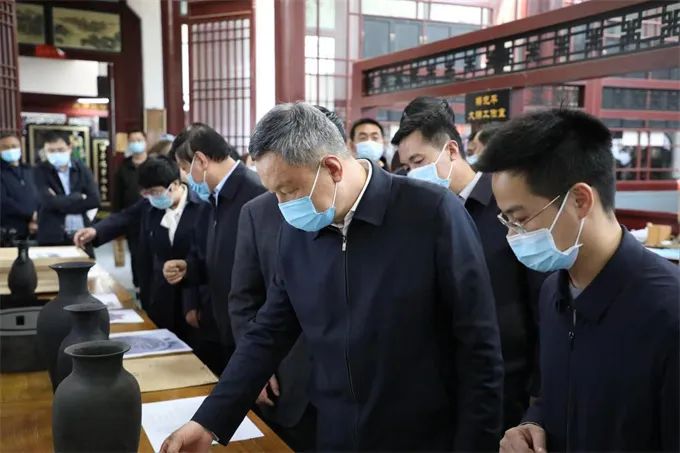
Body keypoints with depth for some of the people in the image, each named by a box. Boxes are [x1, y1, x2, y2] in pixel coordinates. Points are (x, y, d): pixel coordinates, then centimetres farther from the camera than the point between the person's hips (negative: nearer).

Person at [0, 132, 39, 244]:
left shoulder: (28, 171, 15)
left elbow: (39, 197, 7)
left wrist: (35, 220, -9)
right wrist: (31, 214, -9)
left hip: (33, 232, 4)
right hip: (9, 234, -4)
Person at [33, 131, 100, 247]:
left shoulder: (81, 168, 7)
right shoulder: (40, 171, -1)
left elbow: (94, 199, -4)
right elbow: (49, 201, -15)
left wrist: (62, 203, -9)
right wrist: (79, 198, -8)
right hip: (52, 237, -2)